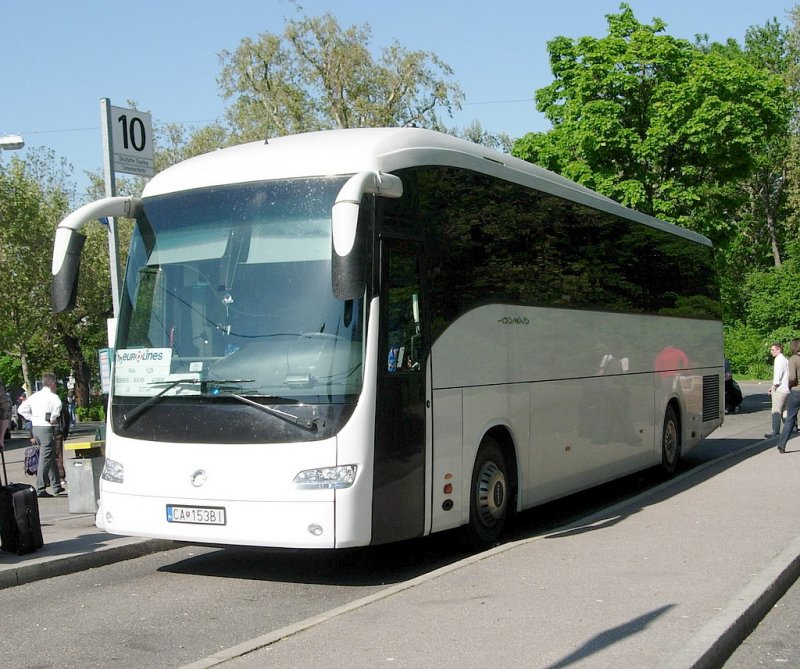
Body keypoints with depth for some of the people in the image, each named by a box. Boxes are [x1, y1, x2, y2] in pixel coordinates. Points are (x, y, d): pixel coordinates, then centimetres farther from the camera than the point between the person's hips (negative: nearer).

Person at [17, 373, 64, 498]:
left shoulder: (35, 396, 11)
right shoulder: (53, 396, -9)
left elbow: (21, 409, 11)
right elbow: (58, 405, -27)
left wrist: (32, 418, 10)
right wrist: (53, 419, -9)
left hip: (35, 428, 8)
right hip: (47, 428, -8)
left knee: (51, 457, 18)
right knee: (45, 459, -5)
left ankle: (56, 486, 25)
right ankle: (40, 489, -8)